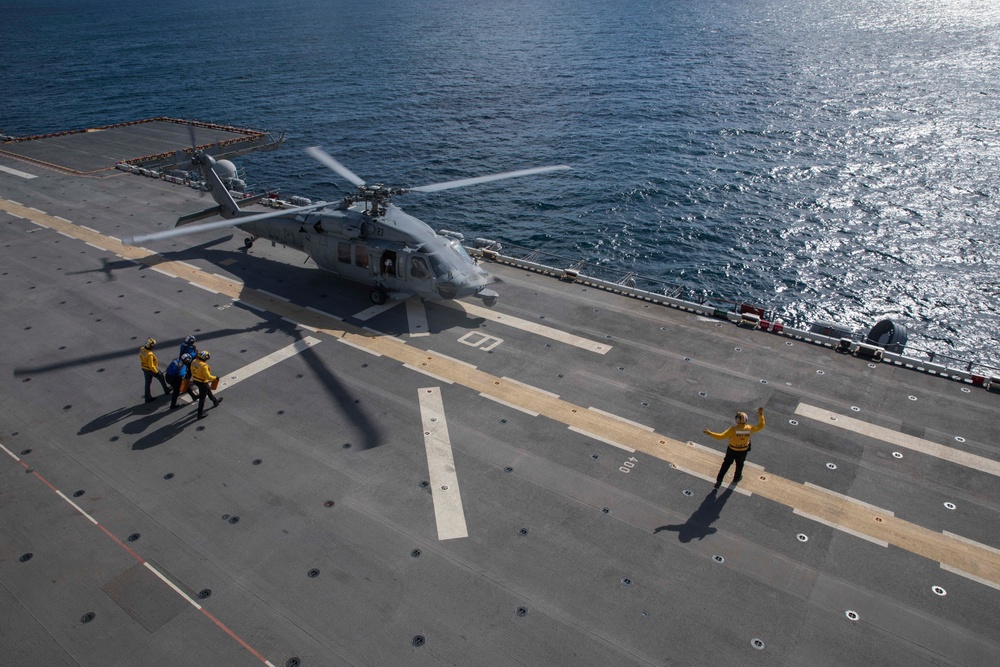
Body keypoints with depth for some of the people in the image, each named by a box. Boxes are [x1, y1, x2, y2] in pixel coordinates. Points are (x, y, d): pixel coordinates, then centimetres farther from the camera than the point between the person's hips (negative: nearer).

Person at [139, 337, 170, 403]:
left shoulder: (141, 349, -10)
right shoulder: (149, 354, -36)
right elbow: (151, 366, -30)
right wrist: (156, 372, -17)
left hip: (144, 368, 7)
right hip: (151, 369, -7)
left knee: (148, 383, 17)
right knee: (161, 377, 19)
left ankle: (148, 397, 26)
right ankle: (166, 390, 37)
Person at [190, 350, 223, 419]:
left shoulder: (194, 361, -6)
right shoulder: (203, 366, -31)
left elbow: (192, 371, 9)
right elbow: (208, 376, -28)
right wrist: (215, 378, -12)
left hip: (195, 380, 9)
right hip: (202, 382, -9)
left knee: (208, 390, 31)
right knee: (202, 398, 6)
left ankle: (215, 401, 54)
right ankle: (200, 414, 16)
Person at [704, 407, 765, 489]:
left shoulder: (733, 429, -30)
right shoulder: (749, 429, -20)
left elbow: (721, 436, -31)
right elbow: (761, 426, -3)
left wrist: (709, 433, -26)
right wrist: (761, 415, 3)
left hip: (732, 450, -2)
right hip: (743, 451, 2)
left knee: (726, 464, 17)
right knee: (739, 464, 28)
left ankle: (719, 480, 23)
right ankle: (736, 478, 51)